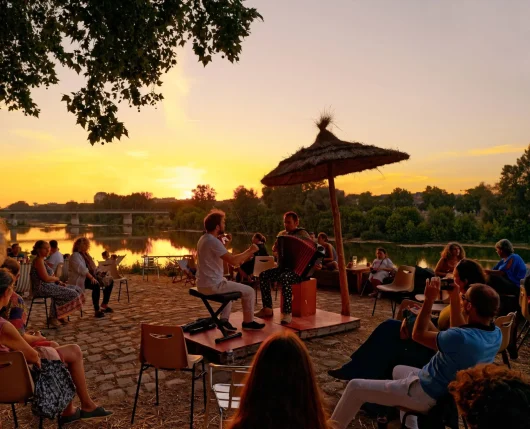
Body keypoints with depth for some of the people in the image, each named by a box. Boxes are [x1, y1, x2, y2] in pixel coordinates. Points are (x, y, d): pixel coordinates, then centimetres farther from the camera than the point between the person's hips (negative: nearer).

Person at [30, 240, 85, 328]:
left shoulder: (41, 260, 19)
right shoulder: (38, 260, -12)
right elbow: (46, 278, -20)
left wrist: (58, 282, 4)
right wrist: (56, 278, -1)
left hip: (48, 286, 10)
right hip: (42, 288, -10)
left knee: (76, 289, 5)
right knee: (71, 293, -19)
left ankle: (60, 315, 11)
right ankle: (53, 317, -6)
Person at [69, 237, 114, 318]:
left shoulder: (86, 254, 19)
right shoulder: (75, 256, -11)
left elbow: (93, 267, 18)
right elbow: (82, 269, -25)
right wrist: (91, 278, -32)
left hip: (89, 277, 10)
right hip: (79, 280, -10)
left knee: (110, 282, -2)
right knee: (96, 286, -36)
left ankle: (104, 305, 3)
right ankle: (97, 311, -32)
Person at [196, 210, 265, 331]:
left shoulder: (204, 238, 10)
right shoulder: (213, 241, -21)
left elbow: (226, 259, 16)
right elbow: (233, 260, -26)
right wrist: (250, 251, -11)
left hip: (203, 284, 10)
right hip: (212, 285, -10)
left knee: (230, 286, 36)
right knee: (249, 291, 2)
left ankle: (224, 320, 28)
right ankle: (248, 322, 20)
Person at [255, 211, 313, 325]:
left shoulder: (302, 234, -6)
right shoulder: (282, 234, 14)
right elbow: (274, 250, 19)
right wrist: (276, 245, -4)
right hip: (284, 267, 7)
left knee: (284, 278, -38)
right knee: (263, 275, -15)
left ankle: (287, 313, -32)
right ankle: (267, 309, -9)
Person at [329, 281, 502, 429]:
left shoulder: (461, 338, -36)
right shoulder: (496, 333, -10)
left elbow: (418, 334, -20)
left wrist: (429, 300, -17)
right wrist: (454, 300, 2)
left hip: (428, 395, -9)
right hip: (448, 389, 9)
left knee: (355, 387, -1)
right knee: (398, 370, 35)